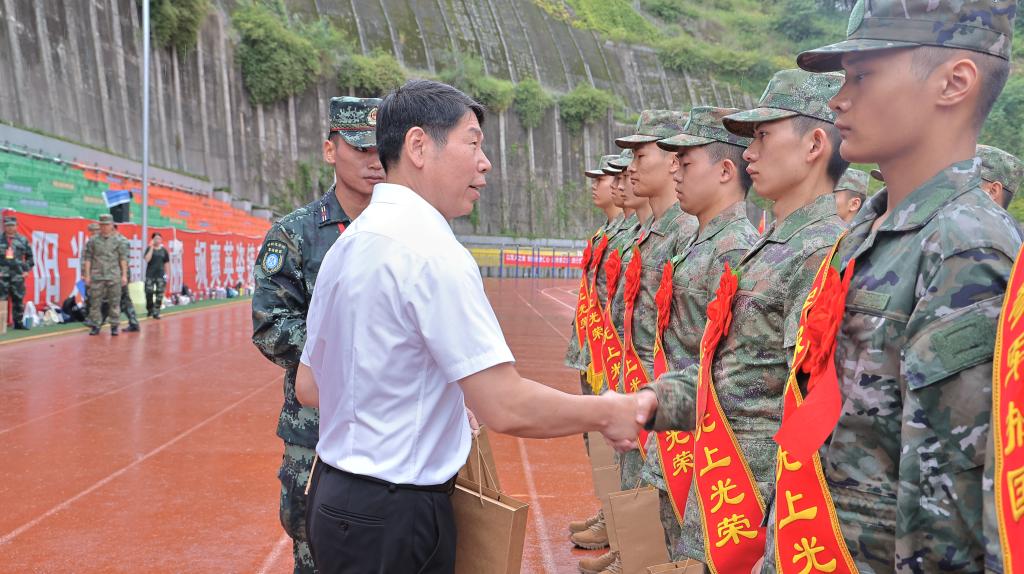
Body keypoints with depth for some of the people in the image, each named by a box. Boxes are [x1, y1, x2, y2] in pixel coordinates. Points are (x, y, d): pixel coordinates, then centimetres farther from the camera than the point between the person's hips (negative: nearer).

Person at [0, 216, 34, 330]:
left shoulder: (23, 240, 7)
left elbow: (29, 256, 13)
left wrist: (27, 270, 6)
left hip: (18, 275, 2)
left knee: (18, 299, 7)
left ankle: (19, 323, 16)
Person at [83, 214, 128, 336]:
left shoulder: (118, 241, 5)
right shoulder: (93, 241, 7)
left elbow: (123, 258, 4)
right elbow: (88, 259, 7)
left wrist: (124, 275, -1)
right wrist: (87, 275, 2)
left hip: (114, 277, -1)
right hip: (97, 276, 1)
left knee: (114, 302, 1)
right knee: (95, 302, 1)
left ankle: (114, 326, 8)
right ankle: (95, 326, 8)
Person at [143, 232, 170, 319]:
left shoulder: (164, 250, 7)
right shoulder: (149, 249, 2)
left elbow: (167, 263, 11)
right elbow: (147, 259, -15)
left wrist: (167, 275, 6)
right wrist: (151, 247, -14)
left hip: (161, 275, 2)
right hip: (150, 275, -1)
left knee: (159, 294, -1)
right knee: (149, 293, -4)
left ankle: (156, 312, 5)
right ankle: (149, 309, 18)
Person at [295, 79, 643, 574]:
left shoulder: (347, 244, 6)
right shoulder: (431, 249, -21)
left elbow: (309, 387, 13)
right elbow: (506, 408, -24)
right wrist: (607, 413, -10)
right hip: (393, 517, -9)